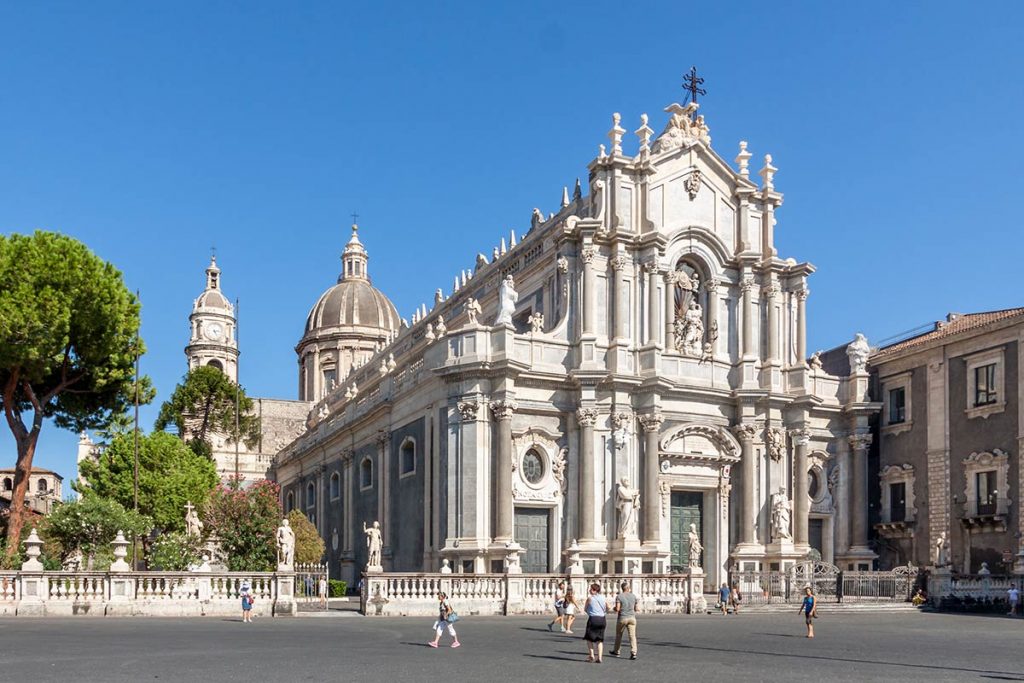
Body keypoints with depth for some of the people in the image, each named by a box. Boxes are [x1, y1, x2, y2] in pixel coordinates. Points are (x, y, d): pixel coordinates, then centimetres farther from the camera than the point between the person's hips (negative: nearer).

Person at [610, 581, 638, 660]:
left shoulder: (619, 596, -7)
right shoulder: (633, 596, 4)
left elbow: (617, 609, -14)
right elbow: (635, 608, 12)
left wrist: (614, 609, 8)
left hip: (622, 618, -2)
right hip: (632, 618, 2)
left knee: (618, 635, 16)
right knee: (632, 635, -3)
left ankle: (616, 652, 28)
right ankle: (633, 653, -16)